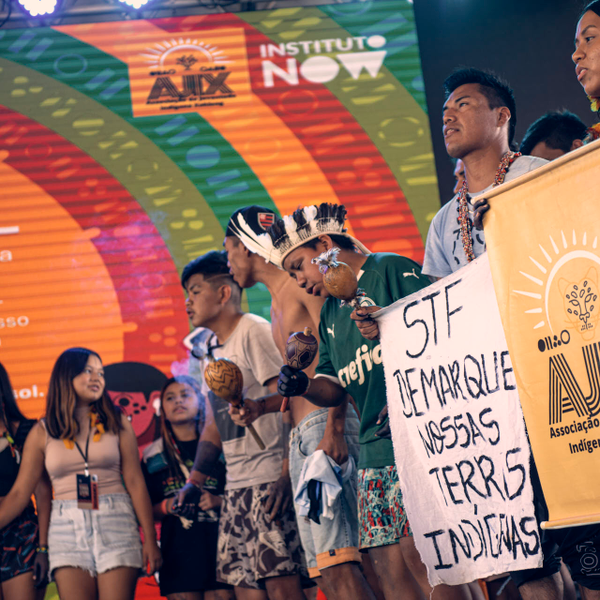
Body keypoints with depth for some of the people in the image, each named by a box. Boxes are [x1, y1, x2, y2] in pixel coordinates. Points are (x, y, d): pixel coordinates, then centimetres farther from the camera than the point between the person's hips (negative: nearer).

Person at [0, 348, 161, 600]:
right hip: (67, 529, 0)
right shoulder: (42, 432, 6)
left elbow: (136, 483, 3)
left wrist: (150, 540, -2)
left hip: (115, 524, 0)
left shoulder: (117, 424, 7)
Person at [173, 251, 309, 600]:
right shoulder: (207, 351, 19)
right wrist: (195, 482, 14)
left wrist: (288, 475, -21)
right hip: (236, 485, 8)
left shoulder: (254, 332, -7)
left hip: (269, 479, -8)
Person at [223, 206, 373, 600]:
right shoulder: (277, 306, 27)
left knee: (337, 562, -19)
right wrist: (260, 406, 15)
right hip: (300, 436, 10)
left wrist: (334, 428, -23)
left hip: (326, 426, -10)